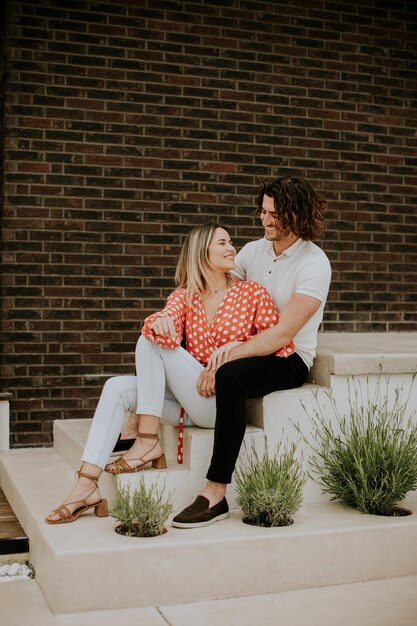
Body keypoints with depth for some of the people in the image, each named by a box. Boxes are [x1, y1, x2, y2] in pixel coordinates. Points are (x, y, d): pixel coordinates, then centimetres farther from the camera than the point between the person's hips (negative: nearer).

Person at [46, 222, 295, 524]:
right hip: (188, 402, 5)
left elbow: (284, 345, -2)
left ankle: (148, 441, -20)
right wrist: (160, 321, -34)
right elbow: (169, 319, -10)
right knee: (117, 388, -18)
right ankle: (87, 485, -24)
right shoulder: (185, 296, 12)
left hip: (224, 401, -4)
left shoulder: (251, 292, 3)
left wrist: (237, 347, -16)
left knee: (150, 342, -18)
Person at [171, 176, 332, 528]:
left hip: (290, 359, -7)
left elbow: (283, 333, -22)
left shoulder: (314, 264, -13)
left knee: (230, 375, -38)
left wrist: (231, 354, -31)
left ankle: (216, 493, -35)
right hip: (250, 349, 8)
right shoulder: (253, 251, 9)